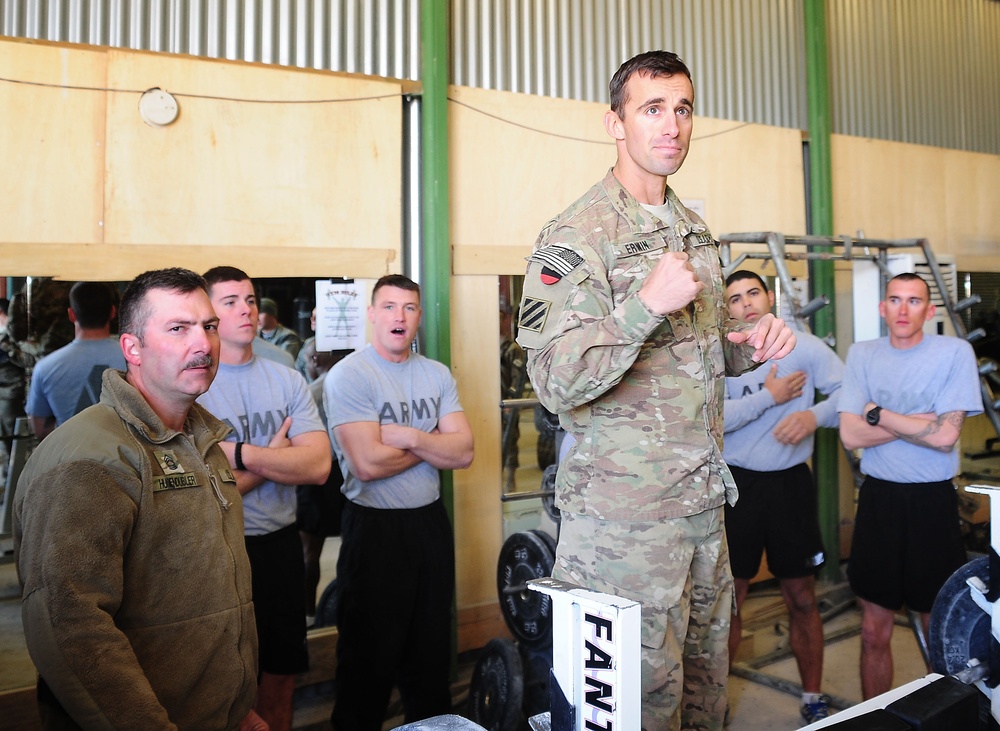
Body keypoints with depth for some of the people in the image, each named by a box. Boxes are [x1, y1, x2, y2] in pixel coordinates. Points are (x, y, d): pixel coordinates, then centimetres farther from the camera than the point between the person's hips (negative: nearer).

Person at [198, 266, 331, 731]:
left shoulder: (287, 380, 2)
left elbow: (318, 465, -10)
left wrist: (238, 453, -19)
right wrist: (274, 457, -11)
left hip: (282, 544, 4)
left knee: (281, 671, 19)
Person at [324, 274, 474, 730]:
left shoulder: (437, 375, 5)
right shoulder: (348, 375, -11)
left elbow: (463, 452, -4)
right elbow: (368, 463, -22)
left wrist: (407, 436, -18)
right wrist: (433, 443, -9)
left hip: (430, 522, 5)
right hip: (374, 527, -5)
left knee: (431, 650, 19)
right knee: (369, 660, 10)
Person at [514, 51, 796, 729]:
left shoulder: (695, 230, 13)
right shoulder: (577, 235, -12)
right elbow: (557, 384, -20)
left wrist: (748, 346, 2)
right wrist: (645, 304, -30)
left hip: (704, 497, 8)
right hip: (625, 510, -7)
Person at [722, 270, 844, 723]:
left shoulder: (805, 347, 0)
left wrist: (814, 415, -23)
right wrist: (770, 397, -13)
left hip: (790, 483, 1)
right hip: (736, 483, -1)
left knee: (802, 598, 12)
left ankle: (813, 699, 31)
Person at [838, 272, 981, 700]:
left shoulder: (955, 352, -5)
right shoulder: (861, 355, 2)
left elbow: (945, 435, -15)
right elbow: (850, 436, -7)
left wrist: (878, 414, -9)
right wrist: (922, 420, -11)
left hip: (933, 502, -2)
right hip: (878, 499, 2)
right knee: (874, 633, 11)